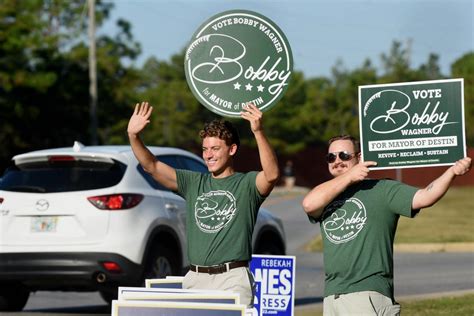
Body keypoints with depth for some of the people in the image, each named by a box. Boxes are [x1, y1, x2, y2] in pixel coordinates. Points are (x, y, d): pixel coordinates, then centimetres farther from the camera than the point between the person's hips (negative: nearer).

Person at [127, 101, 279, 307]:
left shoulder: (246, 184, 3)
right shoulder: (193, 183, 15)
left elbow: (272, 174, -19)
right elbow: (151, 166, 8)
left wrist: (258, 132, -31)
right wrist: (133, 136, -9)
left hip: (232, 280, -4)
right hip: (195, 280, 4)